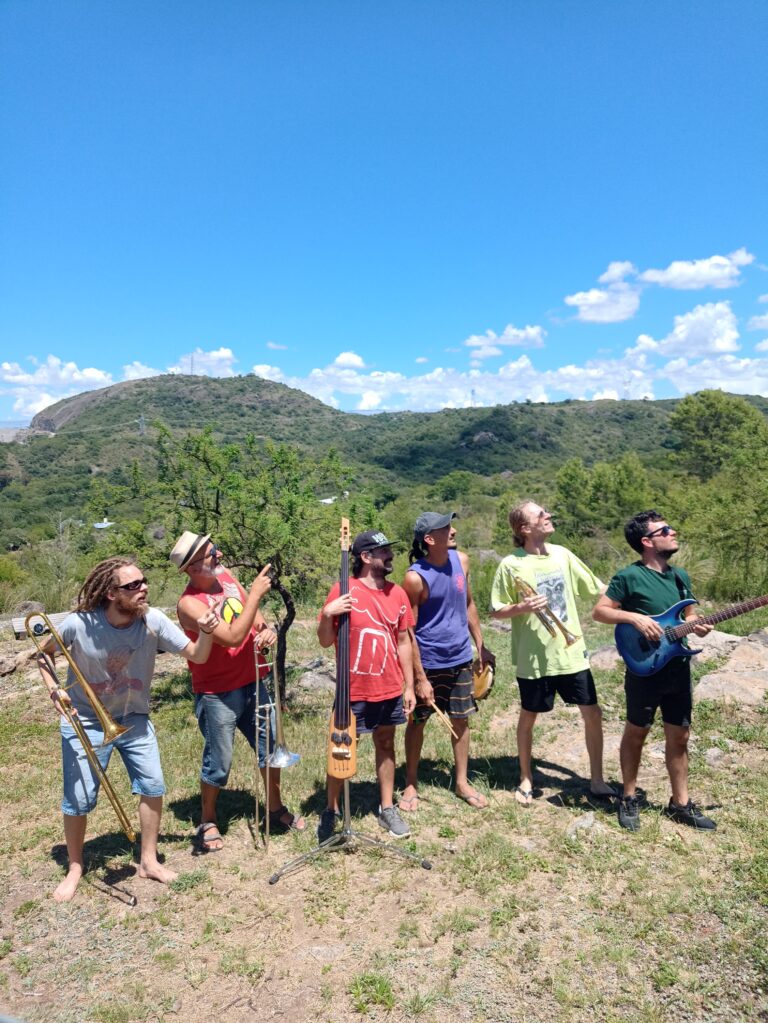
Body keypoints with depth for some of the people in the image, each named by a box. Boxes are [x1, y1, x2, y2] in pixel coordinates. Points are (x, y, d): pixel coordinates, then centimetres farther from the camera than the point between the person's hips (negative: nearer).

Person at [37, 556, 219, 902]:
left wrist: (205, 631, -38)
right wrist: (54, 689, -17)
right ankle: (75, 868, 30)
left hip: (134, 719, 2)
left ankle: (149, 861, 20)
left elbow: (197, 656, -18)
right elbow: (44, 654, -2)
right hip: (85, 723, -2)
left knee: (153, 786, -1)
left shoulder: (153, 620, -19)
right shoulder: (78, 623, -24)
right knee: (78, 801, 3)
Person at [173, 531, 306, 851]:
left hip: (252, 683, 7)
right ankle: (208, 822, 33)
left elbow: (254, 613, 12)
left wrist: (267, 629, -10)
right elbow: (233, 637, -30)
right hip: (217, 694, -7)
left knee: (270, 745, 16)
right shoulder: (189, 603, -23)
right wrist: (255, 593, -27)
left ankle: (276, 809, 37)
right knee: (219, 762, 7)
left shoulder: (226, 575, -1)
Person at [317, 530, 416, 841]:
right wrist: (327, 614, -27)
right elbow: (326, 641, -7)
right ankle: (331, 811, 27)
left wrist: (409, 686, 7)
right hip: (353, 692, -4)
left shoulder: (397, 593, 1)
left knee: (386, 745, 17)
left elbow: (403, 641, 7)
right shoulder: (343, 591, -13)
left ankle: (387, 808, 32)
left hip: (390, 690, 4)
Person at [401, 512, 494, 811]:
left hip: (460, 659, 5)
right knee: (417, 722, 11)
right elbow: (408, 630, -16)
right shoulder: (415, 577, -21)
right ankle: (411, 784, 29)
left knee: (461, 720, 15)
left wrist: (480, 646, 11)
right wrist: (420, 677, -15)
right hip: (427, 663, -5)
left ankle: (462, 782, 32)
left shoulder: (461, 560, -4)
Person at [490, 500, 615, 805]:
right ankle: (526, 779, 32)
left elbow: (599, 589, 8)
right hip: (534, 658, -4)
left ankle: (597, 780, 25)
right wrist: (522, 608, -24)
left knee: (592, 713, 7)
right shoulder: (511, 565, -11)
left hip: (571, 652, 4)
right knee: (528, 717, 12)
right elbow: (495, 611, -6)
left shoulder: (562, 554, 2)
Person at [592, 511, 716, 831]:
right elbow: (599, 611, -11)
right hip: (644, 671, -6)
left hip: (678, 669, 6)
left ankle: (680, 804, 28)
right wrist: (635, 617, -23)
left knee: (679, 736, 14)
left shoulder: (681, 577, 9)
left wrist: (698, 625, -3)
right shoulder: (629, 576, -12)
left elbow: (689, 614, 19)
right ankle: (629, 799, 24)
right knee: (636, 734, 8)